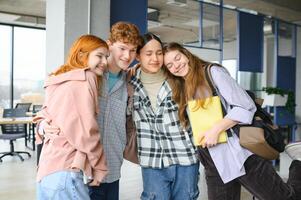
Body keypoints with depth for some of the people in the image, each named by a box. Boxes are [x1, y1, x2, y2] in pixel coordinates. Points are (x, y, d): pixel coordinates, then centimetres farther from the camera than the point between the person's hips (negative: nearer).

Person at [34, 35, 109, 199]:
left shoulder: (60, 81, 18)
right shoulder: (83, 80, -11)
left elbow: (44, 117, 19)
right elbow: (86, 131, -15)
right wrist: (100, 167, -7)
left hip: (48, 170, 10)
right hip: (66, 171, -9)